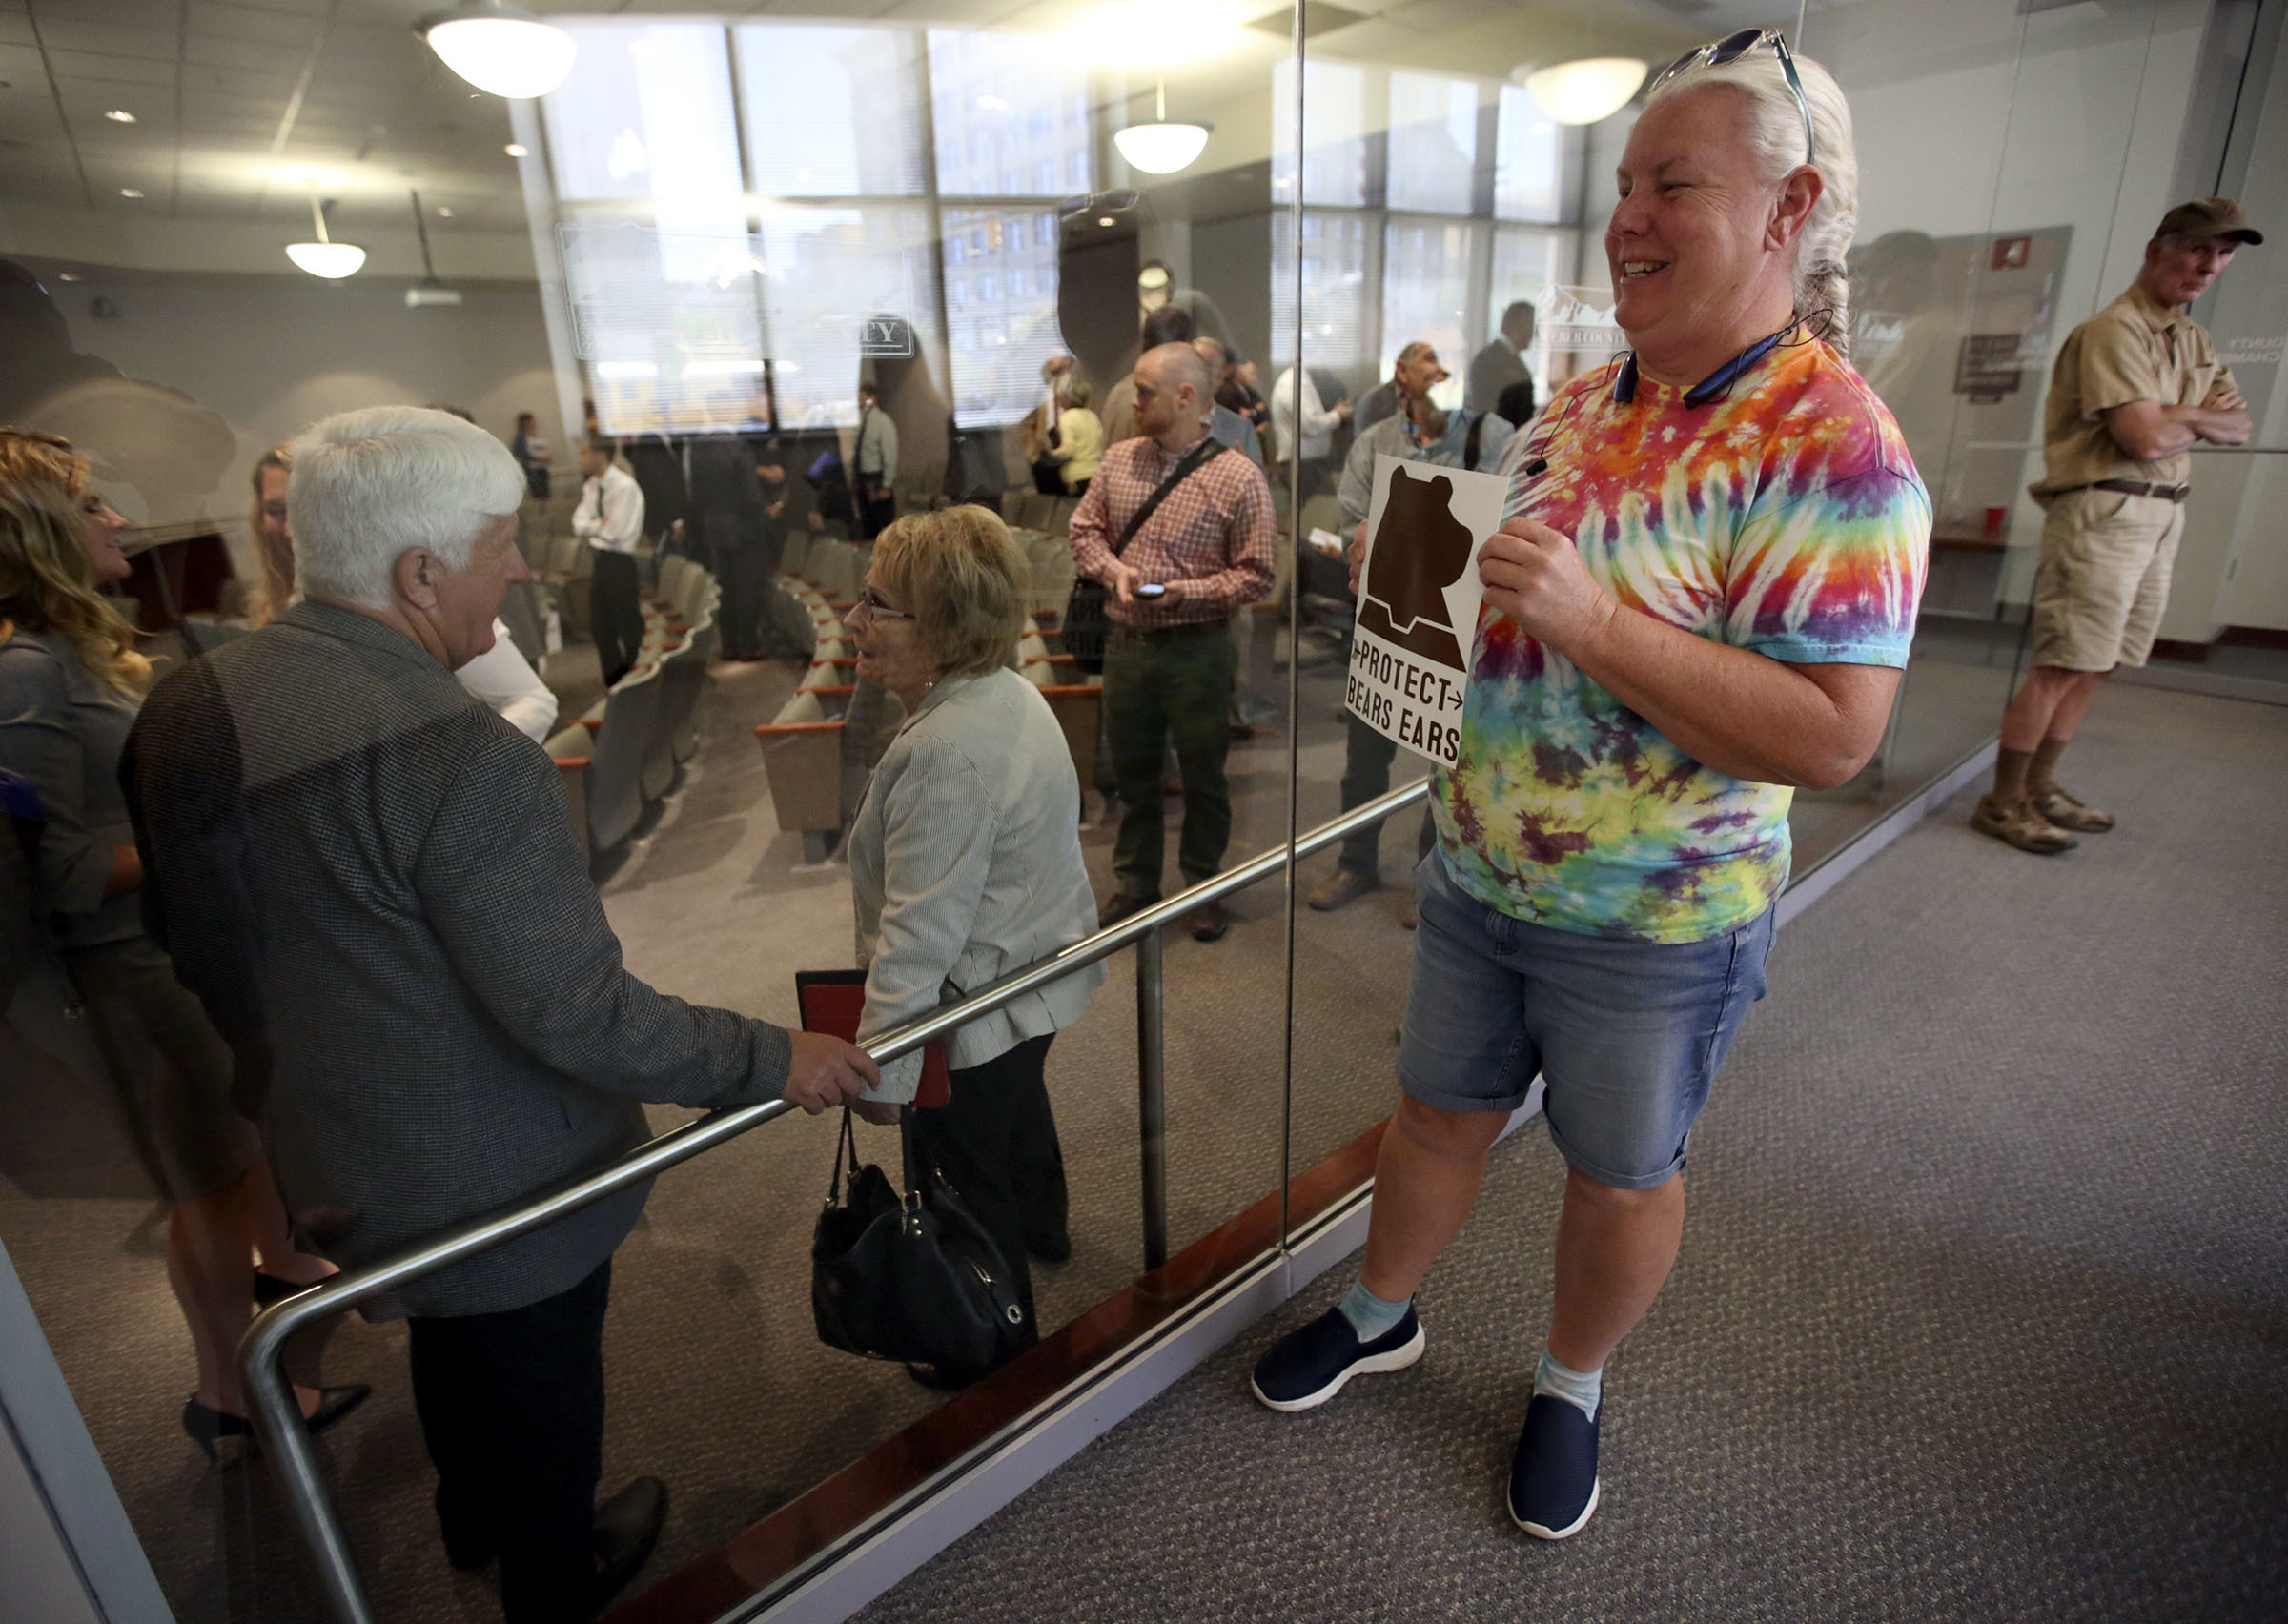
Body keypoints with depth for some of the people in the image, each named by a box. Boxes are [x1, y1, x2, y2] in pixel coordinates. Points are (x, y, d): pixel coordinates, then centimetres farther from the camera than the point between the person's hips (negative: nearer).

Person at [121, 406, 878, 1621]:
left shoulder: (185, 706, -6)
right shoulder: (459, 758, -33)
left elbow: (193, 943, 7)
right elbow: (579, 1016, -31)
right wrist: (777, 1062, -20)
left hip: (330, 1156, 8)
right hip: (498, 1185, -8)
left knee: (451, 1346, 33)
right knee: (540, 1392, 20)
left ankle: (475, 1524, 61)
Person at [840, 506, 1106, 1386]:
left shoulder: (946, 752, -33)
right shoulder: (1011, 692, 0)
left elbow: (920, 934, -32)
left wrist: (878, 1064, -24)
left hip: (977, 1006, -10)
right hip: (1040, 975, 10)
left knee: (968, 1184, 11)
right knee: (1019, 1107, 33)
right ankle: (1042, 1229, 61)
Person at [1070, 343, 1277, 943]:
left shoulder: (1239, 478, -9)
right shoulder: (1119, 460, 5)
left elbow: (1257, 573, -8)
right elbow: (1085, 529, 12)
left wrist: (1186, 592, -20)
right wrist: (1113, 570, -9)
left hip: (1197, 650, -4)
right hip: (1126, 643, 4)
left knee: (1203, 778, 9)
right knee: (1131, 771, 15)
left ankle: (1203, 889, 28)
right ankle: (1135, 884, 32)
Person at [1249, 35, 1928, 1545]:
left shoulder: (1834, 452, -19)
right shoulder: (1581, 401, 4)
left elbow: (1831, 737, -27)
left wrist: (1589, 620, -32)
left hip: (1653, 916, -6)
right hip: (1478, 867, 7)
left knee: (1621, 1176, 17)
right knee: (1439, 1111, 22)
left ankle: (1572, 1385, 45)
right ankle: (1380, 1314, 47)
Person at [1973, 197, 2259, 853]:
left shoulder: (2194, 341, 21)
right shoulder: (2114, 330, -8)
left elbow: (2239, 425, 15)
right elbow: (2145, 438, -17)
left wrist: (2180, 416, -5)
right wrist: (2201, 423, 4)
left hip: (2161, 517, 9)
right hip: (2104, 511, -9)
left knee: (2095, 666, 9)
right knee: (2063, 666, -12)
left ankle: (2040, 788, 16)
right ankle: (2002, 802, -7)